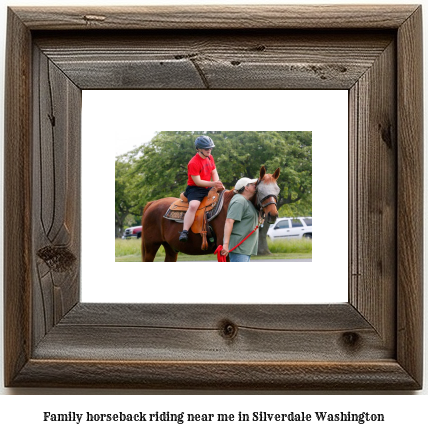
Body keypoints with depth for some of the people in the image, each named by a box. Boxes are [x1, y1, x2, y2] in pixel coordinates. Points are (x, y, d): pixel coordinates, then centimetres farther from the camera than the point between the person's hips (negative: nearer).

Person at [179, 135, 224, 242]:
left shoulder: (210, 157, 9)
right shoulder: (193, 163, -17)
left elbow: (214, 172, 11)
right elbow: (198, 182, -20)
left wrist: (218, 184, -8)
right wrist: (213, 184, -27)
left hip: (208, 189, 8)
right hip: (195, 189, -8)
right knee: (193, 205, -34)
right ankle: (184, 232, -38)